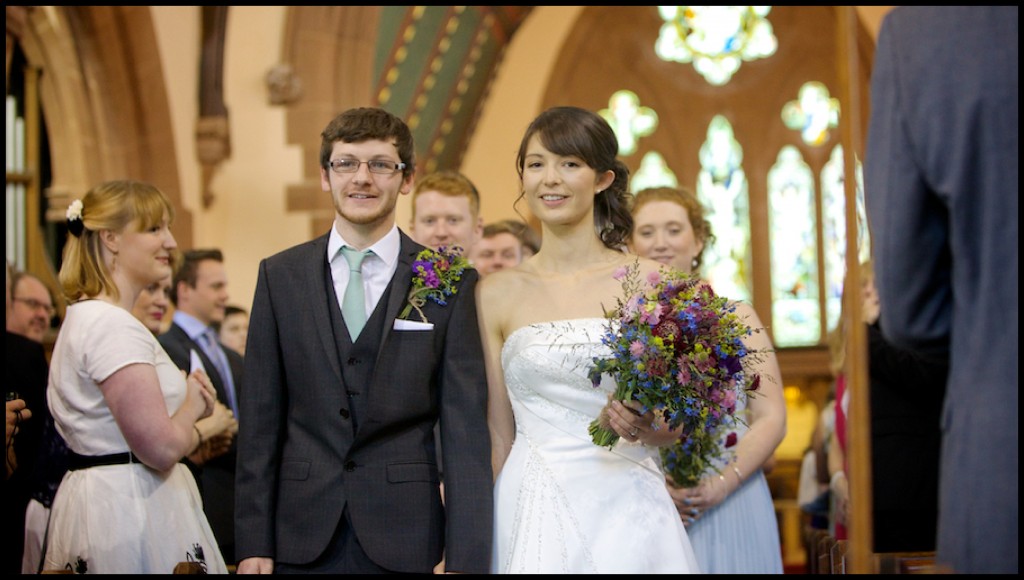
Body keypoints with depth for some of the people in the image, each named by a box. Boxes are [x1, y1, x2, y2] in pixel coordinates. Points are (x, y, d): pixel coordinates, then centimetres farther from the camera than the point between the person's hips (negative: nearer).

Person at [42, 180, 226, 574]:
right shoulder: (113, 327, -18)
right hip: (129, 509, -10)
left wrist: (186, 406, 5)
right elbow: (161, 447, -24)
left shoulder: (87, 317, 14)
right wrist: (192, 405, -4)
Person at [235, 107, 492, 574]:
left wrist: (465, 558, -9)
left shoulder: (449, 282, -1)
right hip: (302, 537, 1)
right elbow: (260, 418, 4)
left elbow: (465, 428, -4)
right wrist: (253, 543, -1)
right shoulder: (280, 276, 4)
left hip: (403, 540, -1)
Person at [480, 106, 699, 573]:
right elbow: (498, 435, 7)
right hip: (533, 513, 1)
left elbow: (674, 426, 5)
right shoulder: (497, 294, 3)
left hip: (626, 511, -1)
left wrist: (643, 426, -16)